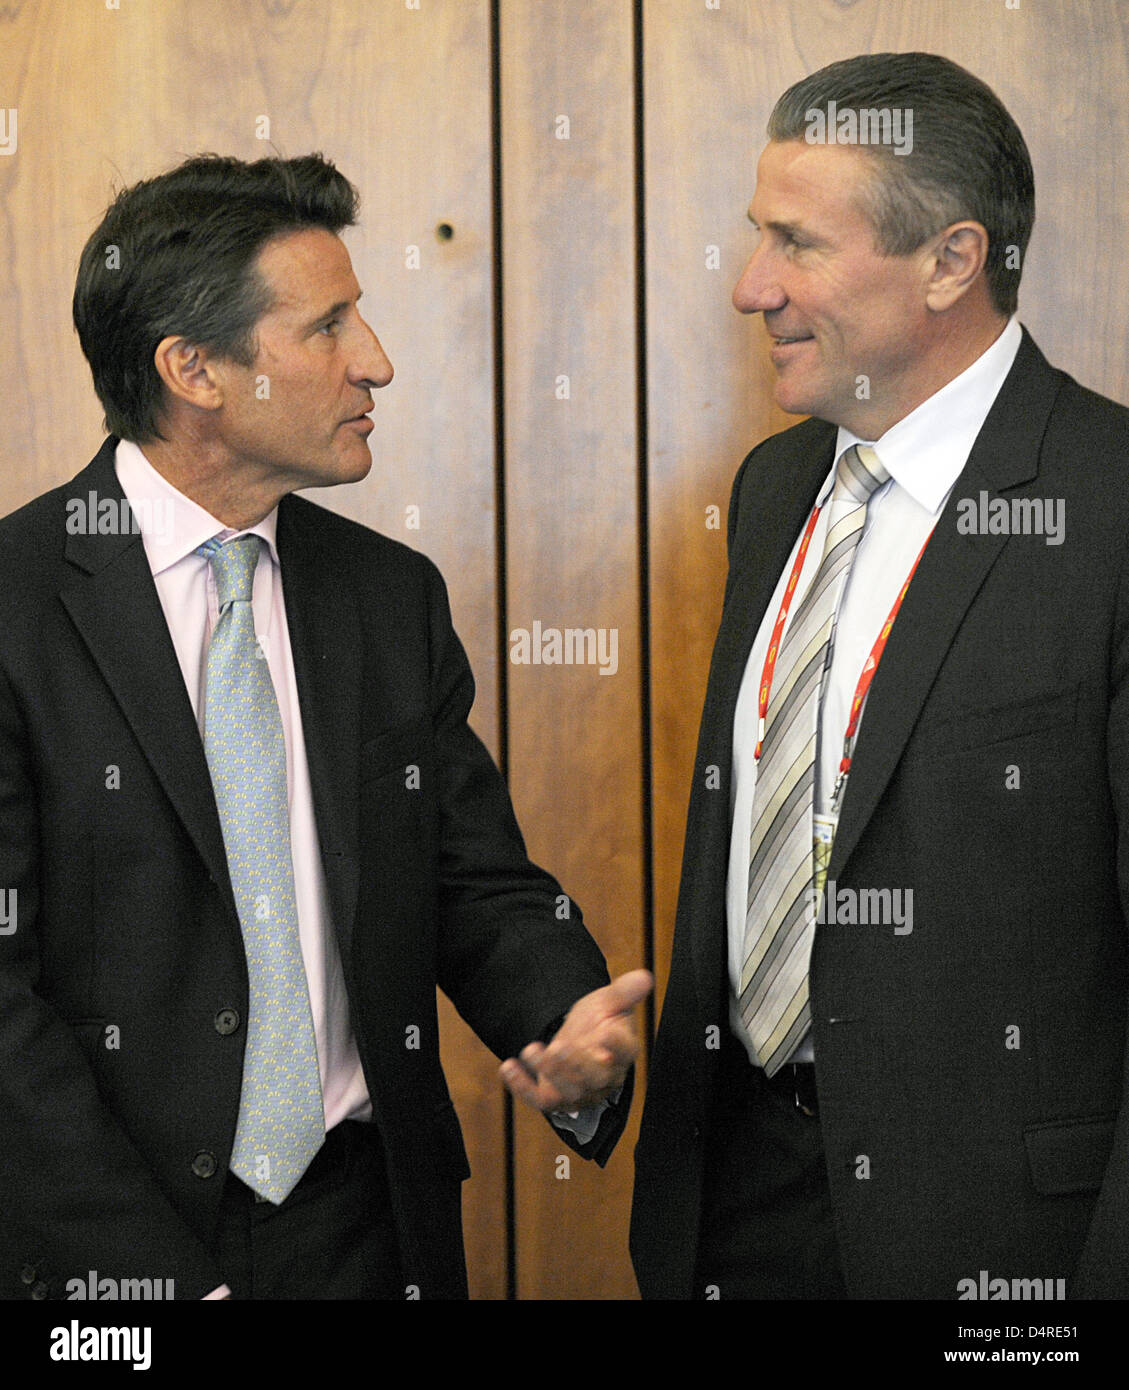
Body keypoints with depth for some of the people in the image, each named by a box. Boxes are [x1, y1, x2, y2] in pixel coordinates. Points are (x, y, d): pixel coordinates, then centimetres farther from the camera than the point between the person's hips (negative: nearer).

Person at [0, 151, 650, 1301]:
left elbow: (479, 886, 8)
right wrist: (161, 1277, -18)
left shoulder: (395, 596, 6)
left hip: (366, 1216, 5)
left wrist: (573, 1026, -13)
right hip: (109, 1250, -5)